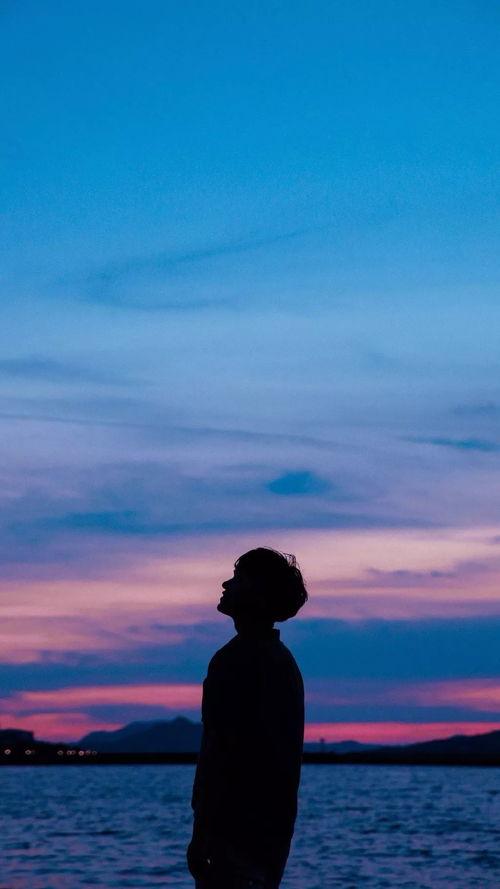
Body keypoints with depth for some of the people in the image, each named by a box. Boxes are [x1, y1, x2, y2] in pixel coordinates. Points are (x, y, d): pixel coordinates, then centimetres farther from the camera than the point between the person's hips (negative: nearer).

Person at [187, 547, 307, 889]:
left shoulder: (236, 659, -14)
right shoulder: (283, 660, 16)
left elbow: (219, 754, -19)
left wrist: (200, 835, -17)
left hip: (235, 830, -9)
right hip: (274, 833, 9)